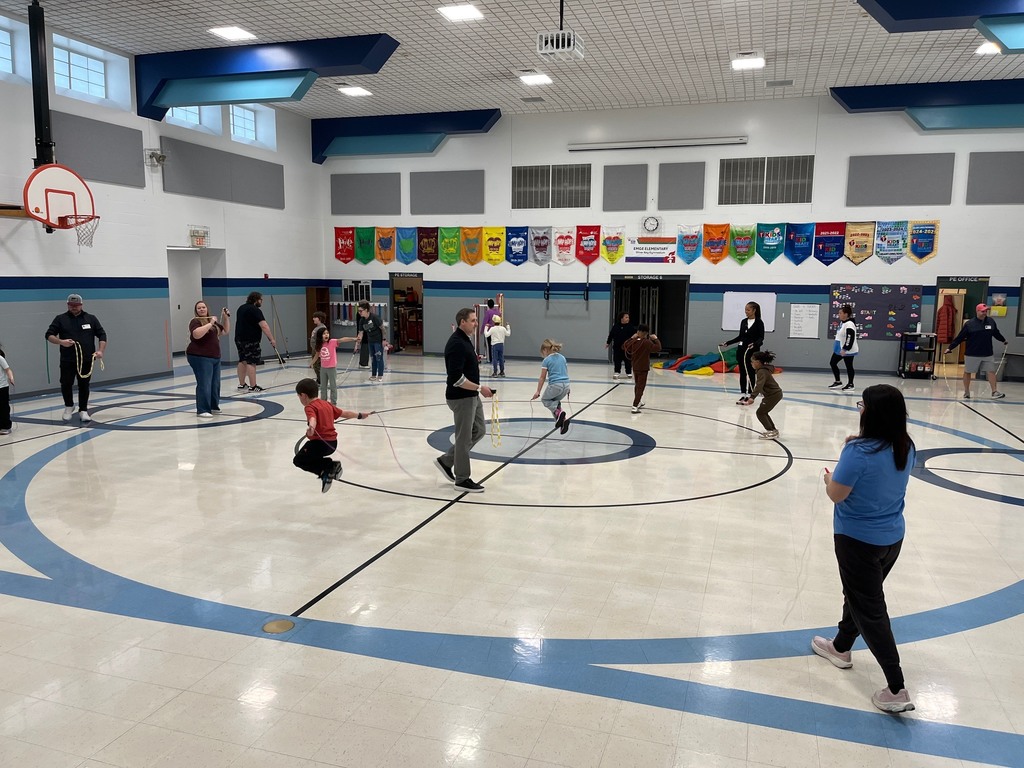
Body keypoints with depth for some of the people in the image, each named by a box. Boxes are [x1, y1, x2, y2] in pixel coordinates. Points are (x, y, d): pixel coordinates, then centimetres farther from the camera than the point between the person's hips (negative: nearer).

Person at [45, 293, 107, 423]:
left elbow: (102, 335, 7)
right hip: (67, 360, 0)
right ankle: (69, 406, 25)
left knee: (84, 386, 5)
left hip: (87, 360, 0)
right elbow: (49, 335, 3)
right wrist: (61, 342, -17)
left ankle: (83, 410, 17)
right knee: (66, 384, 0)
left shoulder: (91, 319, 7)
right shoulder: (60, 319, 4)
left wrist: (100, 351, -7)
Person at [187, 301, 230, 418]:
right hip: (200, 357, -8)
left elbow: (225, 330, 24)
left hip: (215, 357, 8)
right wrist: (210, 324, -24)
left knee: (215, 383, 12)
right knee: (204, 384, -12)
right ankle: (202, 410, -10)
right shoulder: (195, 321, -9)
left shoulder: (211, 320, 16)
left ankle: (213, 406, 24)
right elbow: (196, 334, -29)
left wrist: (225, 317, 12)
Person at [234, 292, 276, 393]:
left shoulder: (241, 308, 17)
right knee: (251, 362, -8)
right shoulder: (255, 310, -14)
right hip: (250, 340, -9)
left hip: (239, 338, 9)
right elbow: (264, 326, -21)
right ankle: (253, 386, -9)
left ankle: (241, 384, 21)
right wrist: (272, 339, -20)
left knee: (242, 361, 15)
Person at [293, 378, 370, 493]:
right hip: (333, 442, 9)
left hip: (320, 442, -9)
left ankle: (325, 472, -9)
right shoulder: (326, 404, 16)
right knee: (310, 457, 27)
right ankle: (331, 465, 8)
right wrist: (360, 415, 40)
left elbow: (312, 418, -32)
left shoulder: (310, 407, -8)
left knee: (298, 461, 3)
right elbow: (344, 413, 24)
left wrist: (310, 427, -54)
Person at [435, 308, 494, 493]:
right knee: (464, 438, 0)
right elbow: (456, 378, -26)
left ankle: (446, 461, 25)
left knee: (478, 431, 16)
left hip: (471, 396, 10)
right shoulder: (456, 344, -21)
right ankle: (462, 479, 13)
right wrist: (480, 387, -22)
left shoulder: (465, 340, 11)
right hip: (461, 398, -10)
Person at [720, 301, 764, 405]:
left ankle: (749, 395, 6)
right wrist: (727, 343, 12)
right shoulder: (743, 322, 9)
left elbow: (761, 338, -11)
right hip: (741, 350, 6)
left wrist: (754, 344, -30)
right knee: (742, 373, 7)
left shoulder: (759, 322, -7)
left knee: (750, 373, 0)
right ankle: (743, 395, 12)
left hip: (753, 351, -6)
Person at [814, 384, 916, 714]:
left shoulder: (858, 451, -28)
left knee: (869, 608, 3)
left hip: (858, 539, -8)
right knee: (860, 593, 25)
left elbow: (836, 494, -19)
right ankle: (841, 647, 46)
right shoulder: (906, 448, -4)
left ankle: (897, 689, 4)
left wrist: (829, 479, 2)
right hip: (893, 537, 8)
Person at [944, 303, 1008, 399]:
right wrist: (950, 348, -11)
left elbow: (996, 333, 21)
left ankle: (995, 392, 9)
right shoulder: (969, 324, -10)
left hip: (988, 354, 3)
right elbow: (959, 338, -8)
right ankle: (966, 392, 22)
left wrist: (1003, 340, 35)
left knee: (991, 371, 1)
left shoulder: (991, 321, 3)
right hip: (972, 354, -3)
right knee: (967, 372, 7)